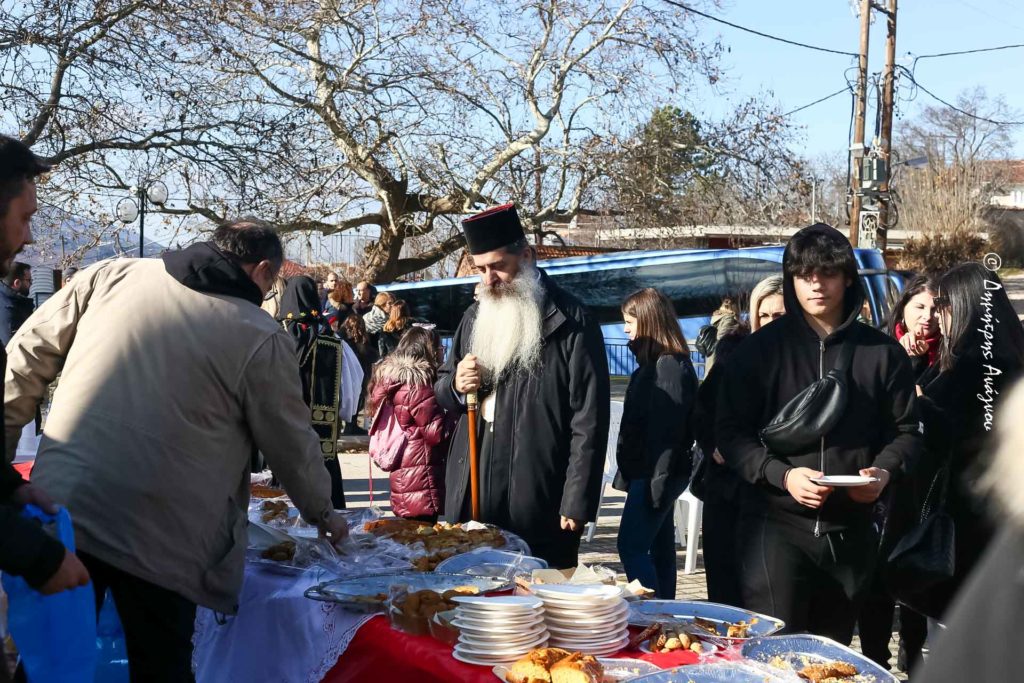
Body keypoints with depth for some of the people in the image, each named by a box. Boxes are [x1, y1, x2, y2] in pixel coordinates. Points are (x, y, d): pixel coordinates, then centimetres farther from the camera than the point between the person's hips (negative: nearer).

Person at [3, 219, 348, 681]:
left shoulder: (113, 275, 5)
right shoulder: (261, 338, -5)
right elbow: (291, 444, 4)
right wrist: (323, 513, 20)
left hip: (60, 509, 4)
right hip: (160, 539, -3)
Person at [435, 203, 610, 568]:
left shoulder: (571, 321, -7)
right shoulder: (475, 317, 14)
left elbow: (589, 421, -10)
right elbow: (443, 392, 23)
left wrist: (577, 504, -14)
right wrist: (456, 385, -1)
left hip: (539, 507, -5)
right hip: (470, 501, 6)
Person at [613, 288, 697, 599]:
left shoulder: (669, 366, -15)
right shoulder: (655, 363, 15)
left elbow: (667, 429, -20)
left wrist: (656, 482, -22)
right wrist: (632, 474, 18)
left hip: (657, 475, -10)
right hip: (648, 473, 10)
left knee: (631, 547, -10)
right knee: (660, 549, 12)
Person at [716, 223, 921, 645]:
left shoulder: (883, 353, 5)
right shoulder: (762, 348, -1)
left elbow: (905, 431, 11)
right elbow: (731, 432, -3)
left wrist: (884, 471, -10)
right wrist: (782, 475, -17)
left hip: (851, 530, 3)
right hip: (777, 523, -3)